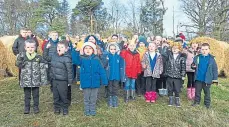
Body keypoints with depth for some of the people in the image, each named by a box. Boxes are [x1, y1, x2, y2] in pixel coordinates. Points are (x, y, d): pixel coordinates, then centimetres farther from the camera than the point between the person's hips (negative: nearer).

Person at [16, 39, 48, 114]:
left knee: (35, 94, 11)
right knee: (27, 95, 13)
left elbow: (43, 69, -3)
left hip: (36, 80, 0)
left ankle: (36, 107, 27)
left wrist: (43, 79, -6)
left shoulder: (39, 57, -4)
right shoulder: (22, 56, -1)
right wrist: (19, 59, -24)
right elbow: (18, 65, -4)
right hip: (26, 80, 1)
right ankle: (27, 107, 27)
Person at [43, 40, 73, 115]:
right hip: (54, 80, 6)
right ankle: (57, 108, 30)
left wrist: (70, 81, -12)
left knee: (63, 95, 5)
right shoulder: (54, 55, 5)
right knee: (55, 95, 15)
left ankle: (65, 108, 23)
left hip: (62, 81, -6)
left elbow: (69, 71, -14)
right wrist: (47, 48, 15)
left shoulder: (67, 58, -16)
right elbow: (46, 57, 24)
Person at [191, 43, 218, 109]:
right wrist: (193, 66, -14)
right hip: (198, 78, 2)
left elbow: (215, 69, -2)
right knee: (197, 91, 14)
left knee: (207, 92, 12)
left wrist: (215, 79, -5)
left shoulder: (211, 58, -5)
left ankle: (207, 103, 25)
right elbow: (193, 65, 11)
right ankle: (196, 102, 28)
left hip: (207, 79, -2)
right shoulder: (197, 57, -1)